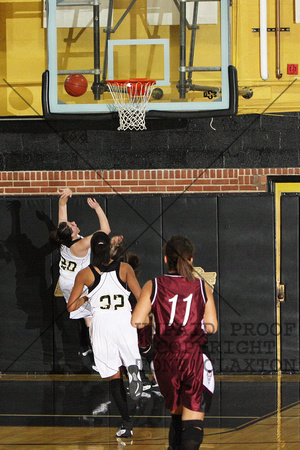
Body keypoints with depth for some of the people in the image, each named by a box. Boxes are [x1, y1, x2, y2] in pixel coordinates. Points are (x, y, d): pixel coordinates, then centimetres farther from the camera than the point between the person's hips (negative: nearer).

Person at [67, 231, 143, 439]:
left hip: (101, 326, 0)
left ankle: (127, 422, -3)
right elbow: (141, 297, -3)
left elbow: (71, 306, 4)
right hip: (125, 322, 0)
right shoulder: (125, 268, 3)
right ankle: (134, 370, -21)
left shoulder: (85, 274, 2)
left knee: (114, 376, 5)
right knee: (131, 360, 19)